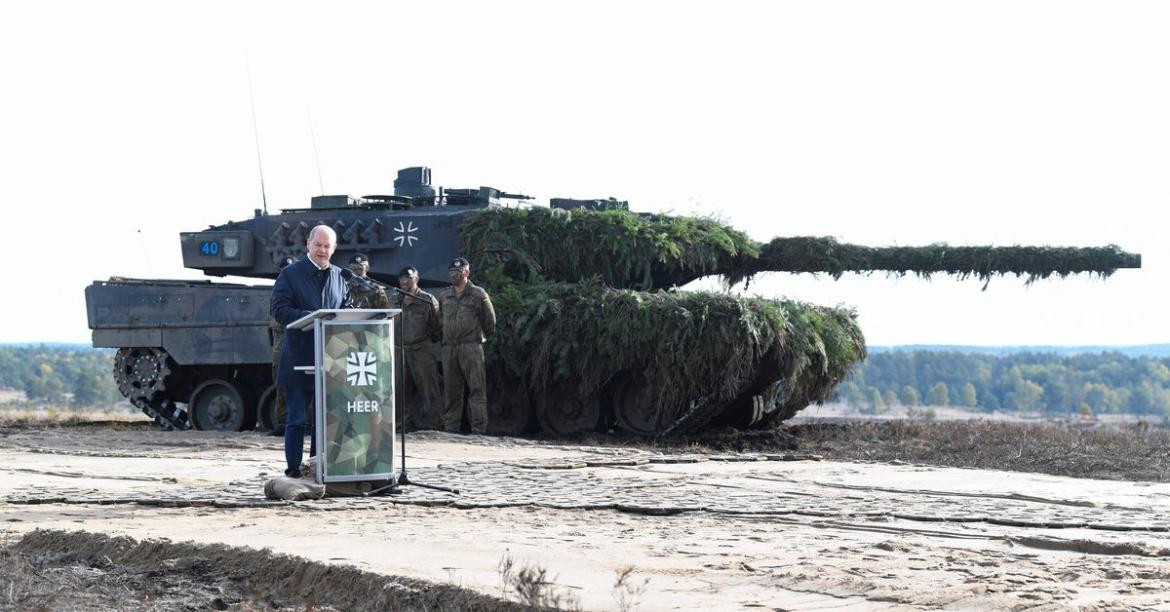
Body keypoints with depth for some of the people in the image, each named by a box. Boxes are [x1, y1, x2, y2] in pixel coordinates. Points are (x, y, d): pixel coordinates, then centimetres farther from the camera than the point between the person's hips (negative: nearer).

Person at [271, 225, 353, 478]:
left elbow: (349, 309, 15)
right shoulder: (291, 274, -1)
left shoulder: (340, 277, 13)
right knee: (297, 419, -1)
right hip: (299, 359, -4)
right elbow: (279, 310, -9)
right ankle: (294, 469, 4)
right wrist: (309, 317, -23)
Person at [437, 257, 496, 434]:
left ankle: (478, 429, -8)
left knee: (476, 389, -7)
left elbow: (490, 320, 8)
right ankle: (451, 428, 10)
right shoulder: (444, 296, 14)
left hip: (471, 347, -4)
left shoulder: (478, 295, 1)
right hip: (449, 348, 4)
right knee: (451, 390, 6)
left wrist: (483, 336, 14)